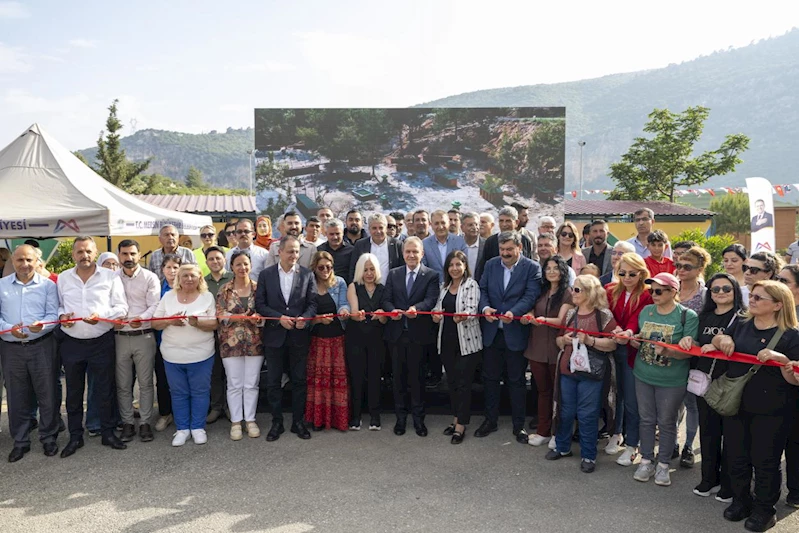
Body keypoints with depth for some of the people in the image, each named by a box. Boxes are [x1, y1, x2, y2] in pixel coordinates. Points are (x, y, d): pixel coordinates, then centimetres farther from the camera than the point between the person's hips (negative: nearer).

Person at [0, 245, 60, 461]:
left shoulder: (48, 285, 2)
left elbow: (54, 314, -4)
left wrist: (41, 325, -25)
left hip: (42, 346, -2)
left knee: (48, 394, 3)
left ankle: (49, 438, 18)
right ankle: (20, 441, 23)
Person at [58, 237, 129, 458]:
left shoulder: (110, 276, -2)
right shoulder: (63, 278, 5)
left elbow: (121, 307, -3)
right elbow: (57, 305, 11)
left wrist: (102, 316, -19)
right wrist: (61, 315, -10)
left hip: (102, 342, -2)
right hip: (71, 343, 2)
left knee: (105, 390, 7)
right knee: (73, 391, 11)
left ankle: (108, 433, 21)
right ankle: (75, 437, 25)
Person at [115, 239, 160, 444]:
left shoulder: (150, 277, 1)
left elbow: (155, 305, -8)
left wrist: (141, 318, -26)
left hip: (144, 336, -2)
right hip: (119, 337, 2)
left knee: (145, 382, 4)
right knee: (123, 384, 8)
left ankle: (145, 423, 13)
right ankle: (127, 423, 19)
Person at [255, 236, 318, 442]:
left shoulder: (307, 274, 1)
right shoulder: (266, 274, 0)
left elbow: (313, 303, 0)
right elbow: (260, 304, -2)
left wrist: (304, 318, -19)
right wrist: (279, 318, -14)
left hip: (299, 335, 0)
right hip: (274, 335, 0)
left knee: (299, 380, 8)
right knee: (273, 381, 7)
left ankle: (298, 421, 21)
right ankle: (276, 422, 21)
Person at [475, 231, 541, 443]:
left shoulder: (532, 267, -6)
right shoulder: (490, 265, 6)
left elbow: (531, 295, -15)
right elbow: (483, 289, 4)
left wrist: (513, 312, -30)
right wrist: (485, 307, -17)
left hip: (516, 332, -4)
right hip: (492, 331, 4)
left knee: (517, 380, 8)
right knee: (490, 378, 13)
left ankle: (519, 425, 21)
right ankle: (490, 420, 29)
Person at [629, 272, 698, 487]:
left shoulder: (687, 316, -12)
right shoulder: (646, 311, 4)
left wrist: (668, 351, -34)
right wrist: (634, 340, -5)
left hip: (671, 381, -4)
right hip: (643, 376, 4)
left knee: (667, 422, 9)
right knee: (646, 419, 13)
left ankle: (663, 465, 24)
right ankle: (646, 461, 27)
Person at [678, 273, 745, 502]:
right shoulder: (704, 316, 11)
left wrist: (719, 346, -28)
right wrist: (689, 341, -1)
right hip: (705, 380, 5)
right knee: (708, 430, 13)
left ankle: (728, 483, 19)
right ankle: (709, 478, 27)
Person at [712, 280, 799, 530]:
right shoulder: (740, 325, 3)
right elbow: (717, 342, 22)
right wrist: (723, 338, -1)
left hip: (770, 411, -4)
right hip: (735, 404, 5)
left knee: (765, 461, 7)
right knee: (735, 457, 14)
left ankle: (764, 509, 27)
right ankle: (741, 500, 35)